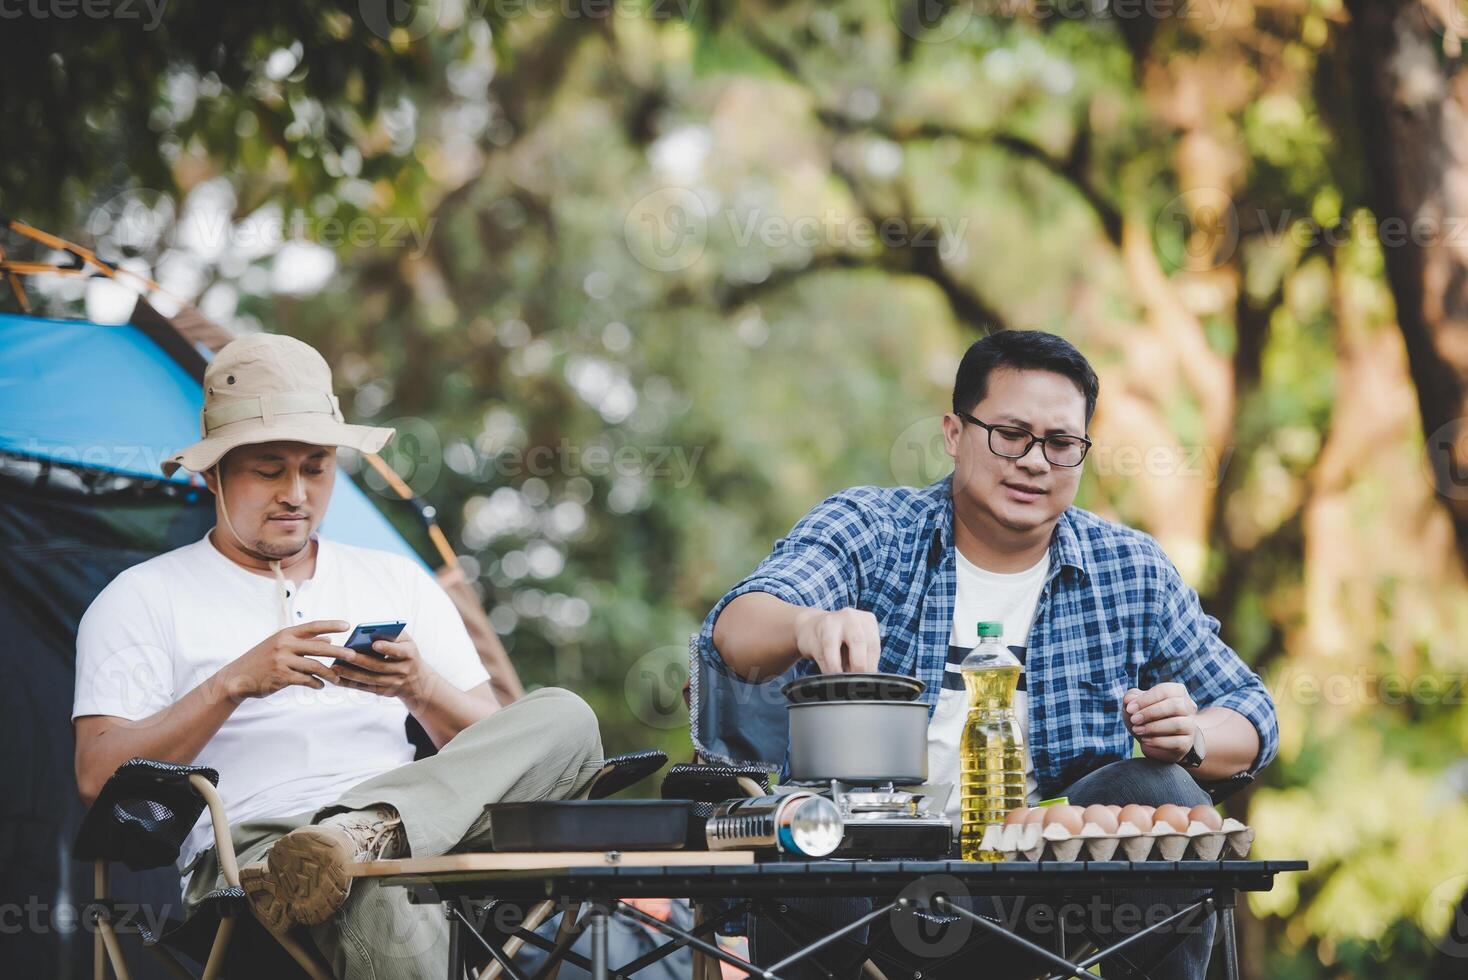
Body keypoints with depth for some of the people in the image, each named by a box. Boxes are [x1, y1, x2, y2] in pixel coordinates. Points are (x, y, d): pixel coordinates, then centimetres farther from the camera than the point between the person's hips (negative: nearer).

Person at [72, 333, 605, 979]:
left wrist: (420, 689, -3)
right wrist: (234, 683, -9)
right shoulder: (145, 599, 15)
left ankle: (368, 828, -43)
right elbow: (97, 775, 1)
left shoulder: (400, 584, 27)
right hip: (250, 846, -6)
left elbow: (494, 747, 19)